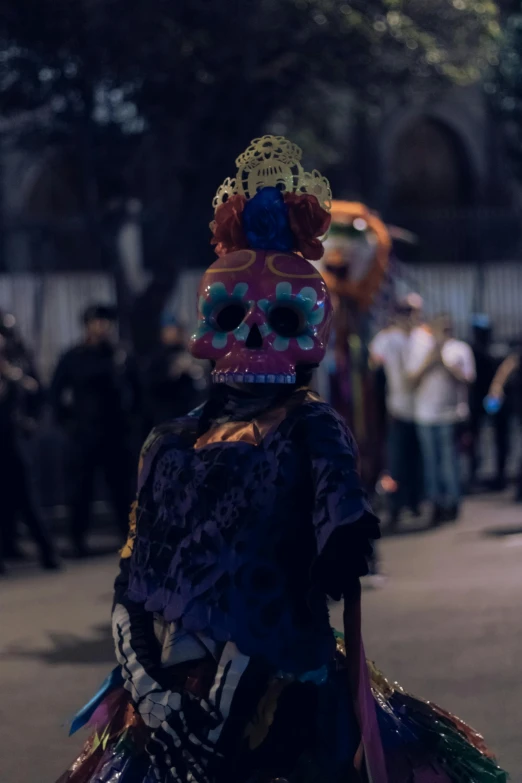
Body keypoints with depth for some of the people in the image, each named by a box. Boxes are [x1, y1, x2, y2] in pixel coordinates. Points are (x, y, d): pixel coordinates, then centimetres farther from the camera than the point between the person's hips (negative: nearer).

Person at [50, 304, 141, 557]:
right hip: (84, 432, -2)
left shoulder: (120, 356, 7)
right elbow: (57, 391, 6)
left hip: (116, 432, 2)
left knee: (122, 486, 2)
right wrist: (66, 420, 1)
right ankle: (78, 539, 5)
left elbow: (134, 387, 16)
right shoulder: (73, 358, 3)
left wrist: (129, 412, 5)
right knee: (82, 488, -1)